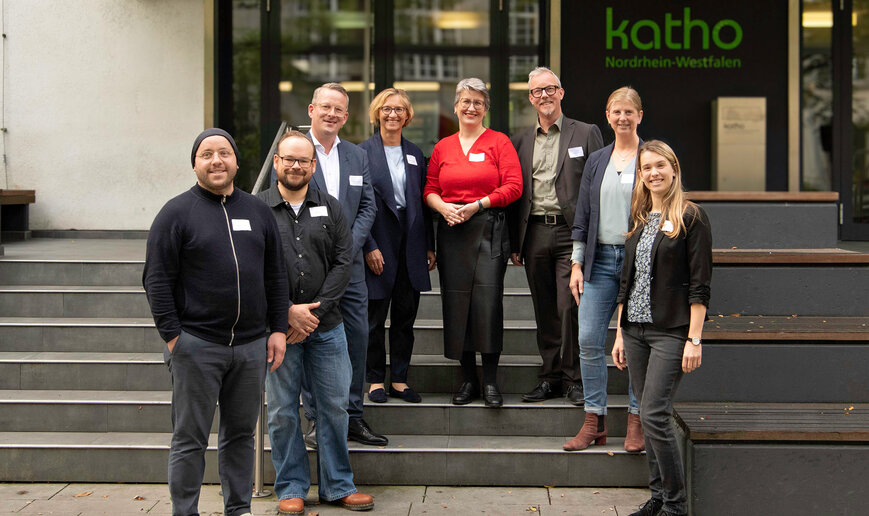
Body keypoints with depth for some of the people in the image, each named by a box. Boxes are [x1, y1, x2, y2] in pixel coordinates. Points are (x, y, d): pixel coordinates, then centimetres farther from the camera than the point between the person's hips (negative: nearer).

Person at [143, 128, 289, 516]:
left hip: (252, 345, 4)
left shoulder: (257, 211, 13)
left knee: (241, 433, 12)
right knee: (190, 438, 2)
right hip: (196, 345, -4)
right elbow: (157, 279, -5)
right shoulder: (177, 213, -2)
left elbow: (275, 276, 15)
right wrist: (172, 336, -11)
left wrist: (278, 329, 8)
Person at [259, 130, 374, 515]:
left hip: (326, 326, 2)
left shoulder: (330, 208, 9)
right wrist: (288, 311, -13)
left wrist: (315, 310, -8)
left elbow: (343, 262, 2)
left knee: (335, 406, 7)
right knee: (282, 411, 5)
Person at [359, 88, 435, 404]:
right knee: (375, 316, 3)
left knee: (405, 316, 7)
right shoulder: (363, 152, -3)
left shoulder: (415, 154, 11)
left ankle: (399, 379, 16)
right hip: (378, 243, -4)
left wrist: (429, 246, 8)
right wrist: (369, 247, -13)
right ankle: (376, 380, 13)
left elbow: (423, 203, 13)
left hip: (410, 245, 4)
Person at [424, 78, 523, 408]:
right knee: (456, 302, 1)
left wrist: (477, 205, -11)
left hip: (489, 229, -3)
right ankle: (468, 380, 11)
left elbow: (513, 187, -4)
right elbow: (430, 190, 15)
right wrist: (444, 207, -6)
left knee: (488, 300, -13)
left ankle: (491, 382, -5)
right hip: (452, 231, 4)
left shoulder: (499, 142, 4)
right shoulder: (443, 147, 14)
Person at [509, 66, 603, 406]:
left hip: (571, 232, -4)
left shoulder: (586, 133, 5)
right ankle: (551, 377, 16)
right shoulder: (520, 141, 15)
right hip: (535, 234, 4)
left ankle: (574, 378, 4)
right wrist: (515, 244, 10)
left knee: (570, 307, -8)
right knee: (545, 311, 8)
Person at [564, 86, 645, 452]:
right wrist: (576, 264, 7)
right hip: (600, 260, 4)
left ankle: (635, 423, 11)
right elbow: (583, 216, 13)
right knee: (588, 340, -1)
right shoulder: (596, 161, 12)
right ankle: (594, 422, 8)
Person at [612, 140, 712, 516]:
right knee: (648, 416, 9)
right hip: (635, 330, 6)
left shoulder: (691, 218, -5)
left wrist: (694, 339, -15)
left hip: (670, 331, -6)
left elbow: (700, 285, -9)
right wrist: (620, 334, 14)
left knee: (654, 415, -12)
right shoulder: (637, 220, 13)